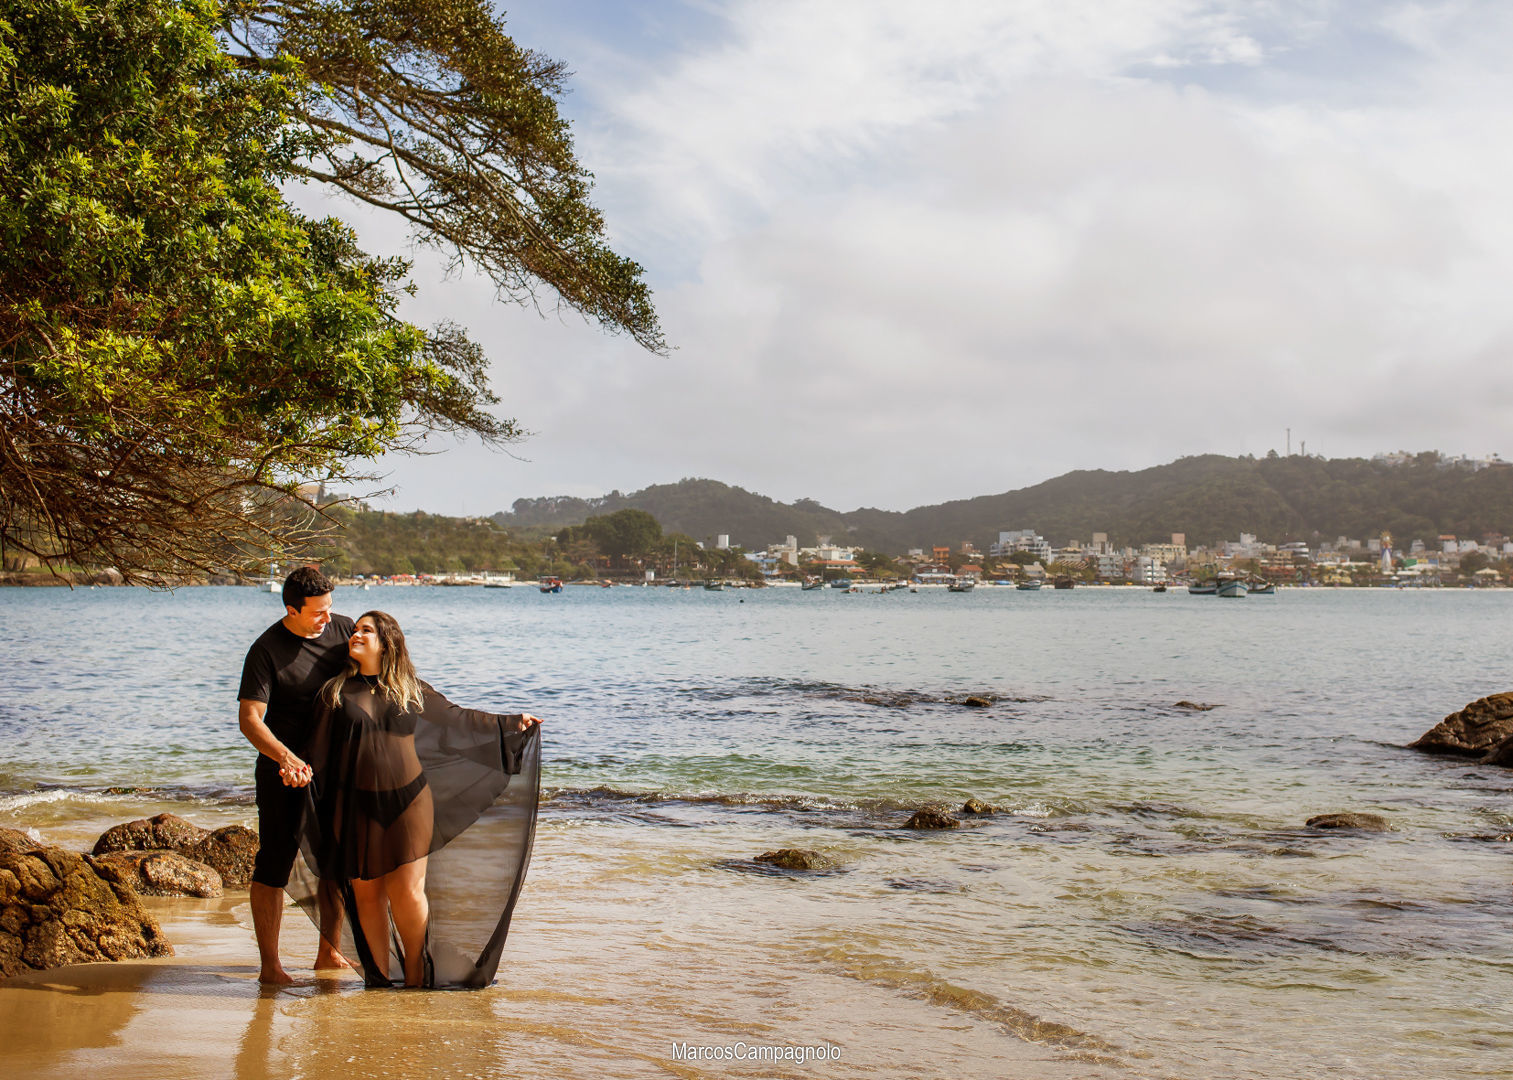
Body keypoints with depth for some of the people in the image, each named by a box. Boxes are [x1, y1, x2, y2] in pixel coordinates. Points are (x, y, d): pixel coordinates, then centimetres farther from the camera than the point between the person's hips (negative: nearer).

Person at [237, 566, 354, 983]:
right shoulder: (267, 650, -15)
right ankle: (269, 964, 5)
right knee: (274, 863, -2)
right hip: (284, 773, -5)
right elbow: (249, 718, -22)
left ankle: (328, 954, 26)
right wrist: (287, 758, -36)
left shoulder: (343, 629, 0)